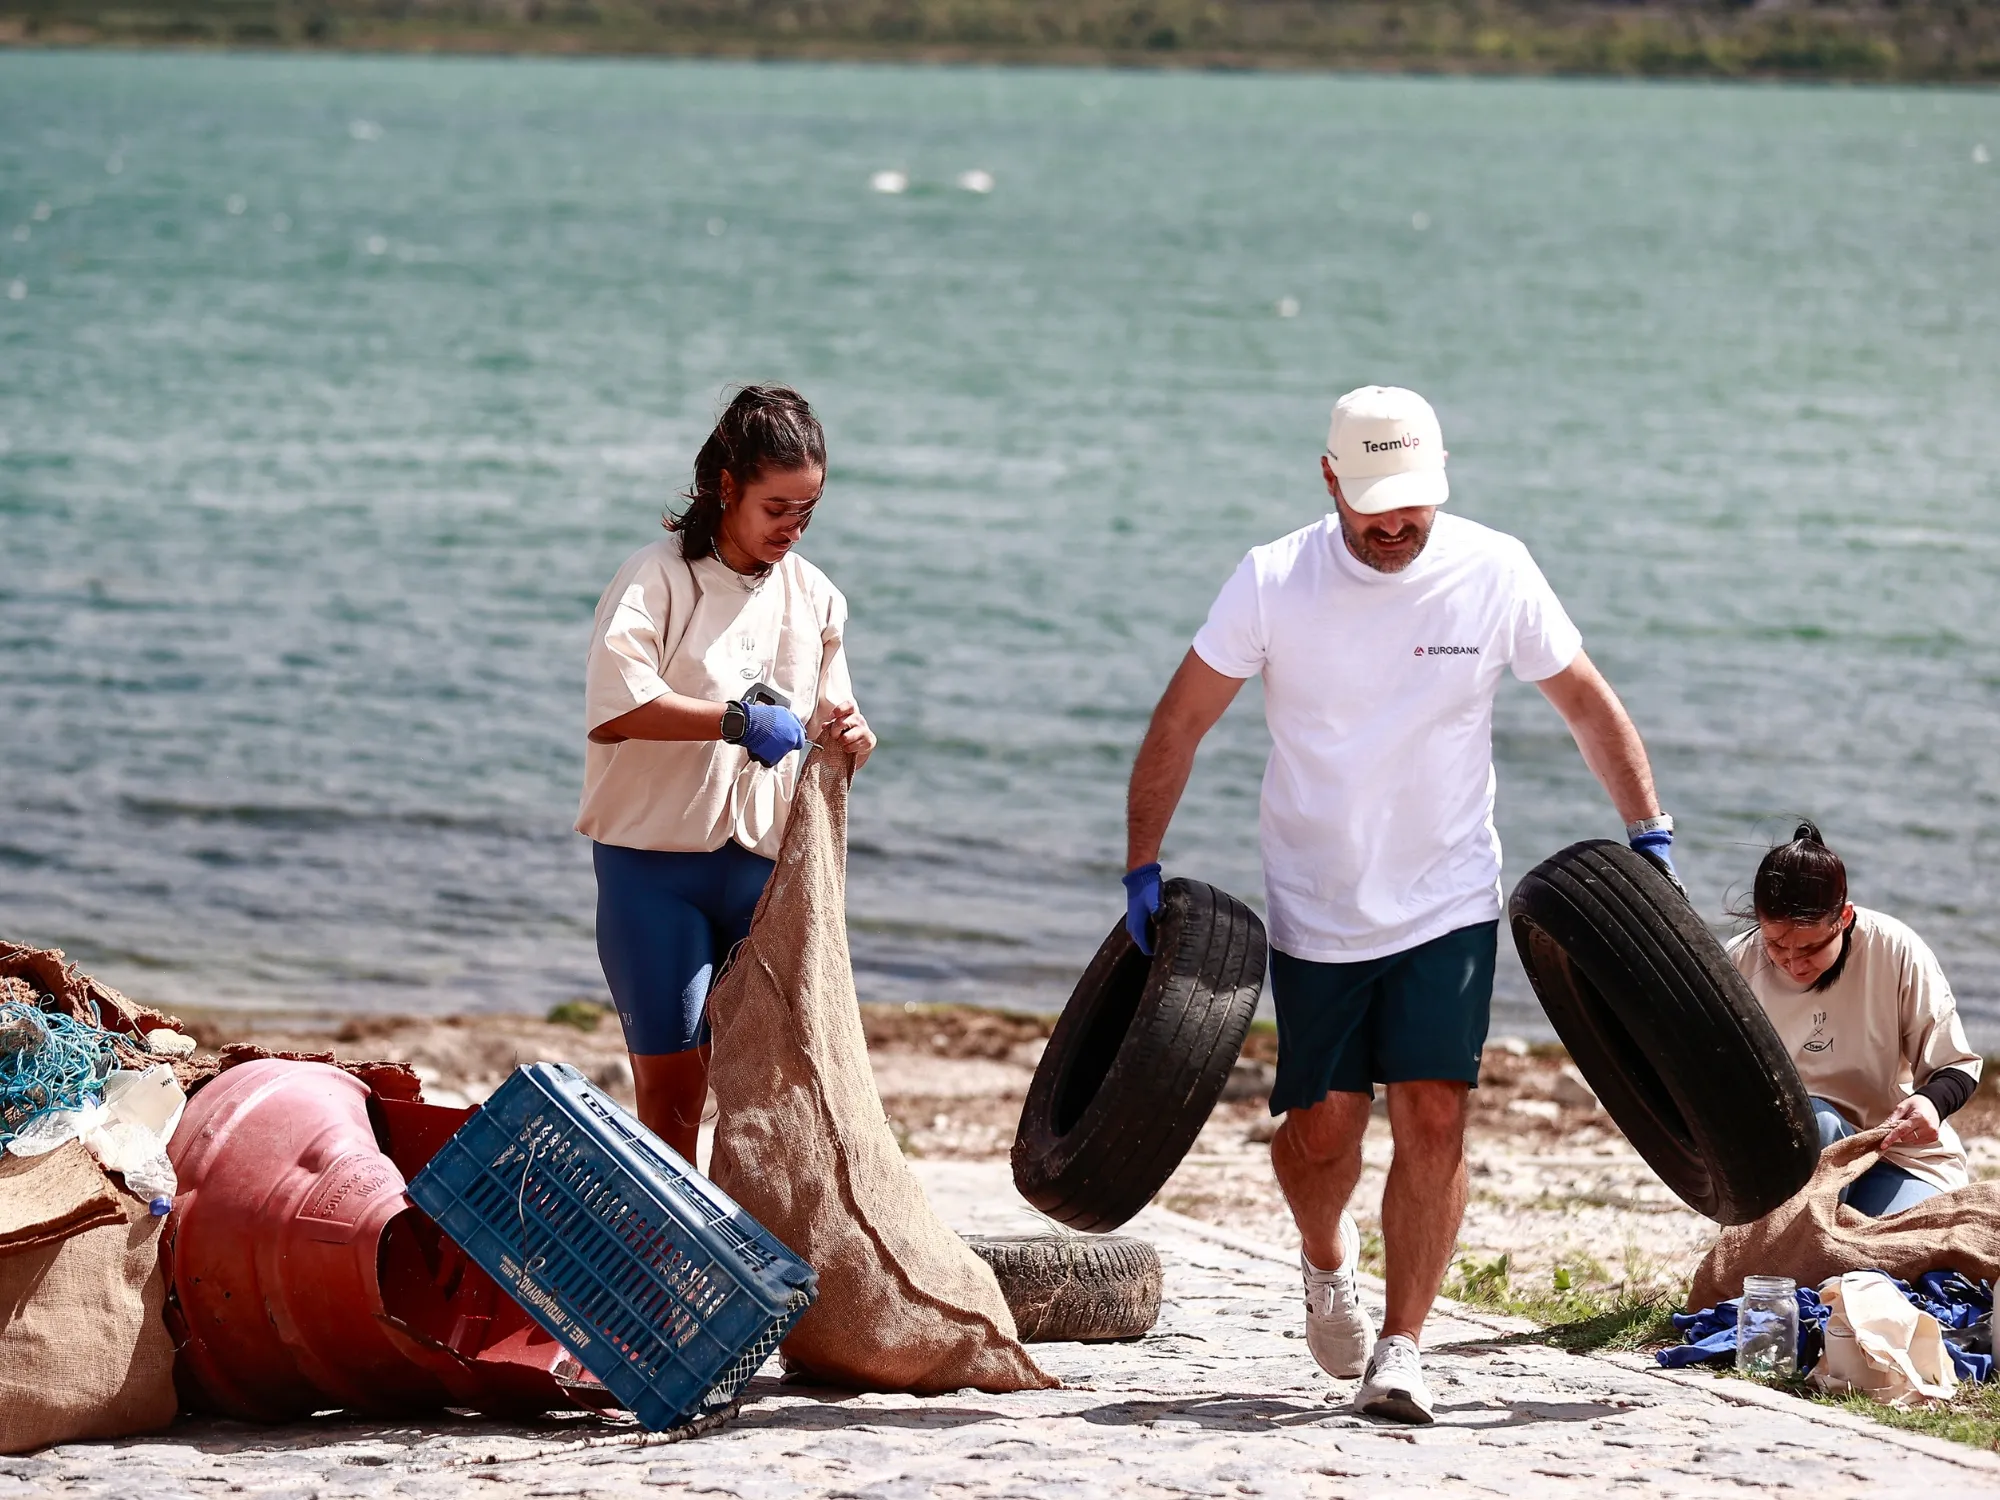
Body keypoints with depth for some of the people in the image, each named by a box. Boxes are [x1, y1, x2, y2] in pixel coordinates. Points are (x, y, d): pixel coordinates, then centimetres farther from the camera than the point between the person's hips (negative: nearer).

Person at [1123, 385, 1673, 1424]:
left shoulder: (1495, 574, -8)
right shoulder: (1274, 583, -10)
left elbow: (1588, 704, 4)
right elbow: (1178, 724, -3)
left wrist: (1649, 836, 1)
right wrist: (1142, 868, -7)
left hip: (1448, 903, 0)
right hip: (1316, 909, 0)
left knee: (1433, 1117, -11)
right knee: (1321, 1126, 5)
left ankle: (1400, 1350, -4)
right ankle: (1327, 1259, 38)